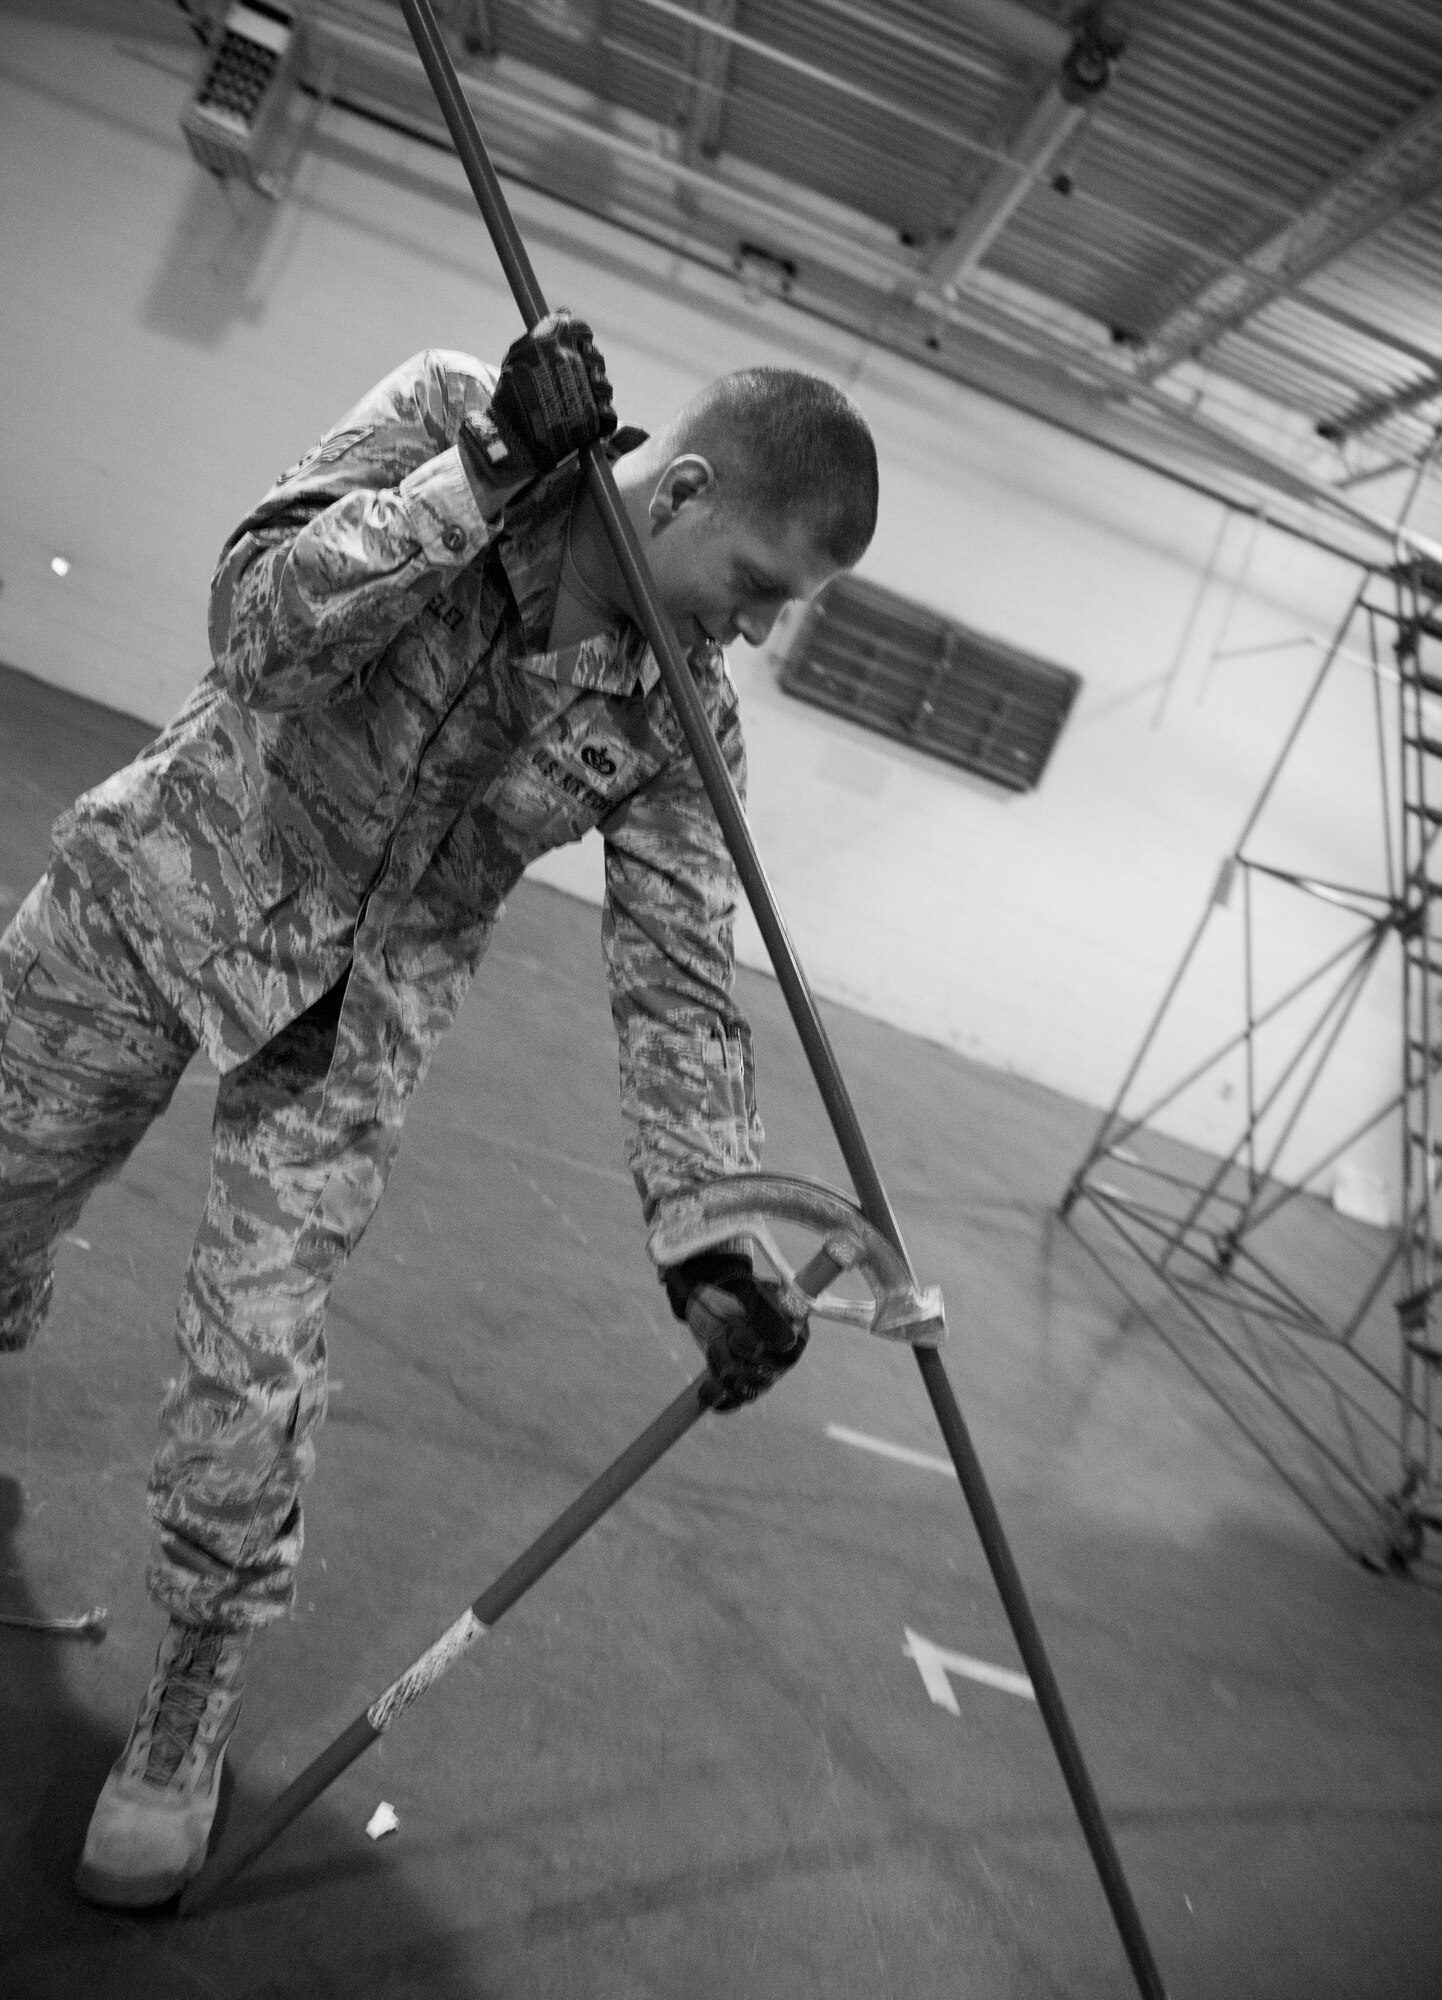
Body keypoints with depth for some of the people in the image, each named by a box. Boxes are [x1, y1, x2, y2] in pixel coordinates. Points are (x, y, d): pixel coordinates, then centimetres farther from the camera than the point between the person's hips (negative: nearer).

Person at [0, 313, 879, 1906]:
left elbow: (676, 989, -14)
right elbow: (256, 622, -24)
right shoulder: (447, 411, -15)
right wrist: (486, 475, -33)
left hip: (354, 1018, 0)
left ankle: (195, 1702, 22)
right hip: (164, 885, 1)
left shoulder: (679, 722, -14)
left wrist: (708, 1235, -23)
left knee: (253, 1363, -4)